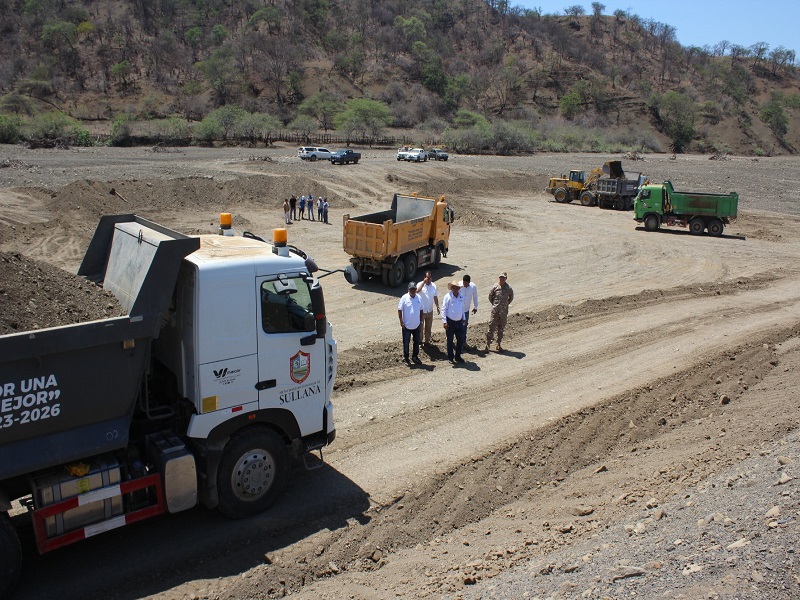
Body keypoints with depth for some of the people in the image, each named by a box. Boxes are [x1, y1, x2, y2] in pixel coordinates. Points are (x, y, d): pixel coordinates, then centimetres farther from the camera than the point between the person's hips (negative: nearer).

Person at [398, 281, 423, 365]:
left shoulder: (419, 298, 0)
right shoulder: (404, 298, -13)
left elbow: (421, 310, 10)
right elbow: (399, 310, -10)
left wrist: (421, 320, 8)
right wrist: (401, 322, -14)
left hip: (416, 325, 4)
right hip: (407, 326, -4)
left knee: (417, 342, 15)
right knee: (406, 343, 8)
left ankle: (415, 356, 32)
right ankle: (405, 358, 22)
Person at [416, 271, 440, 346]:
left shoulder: (433, 285, -1)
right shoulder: (420, 284, -15)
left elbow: (435, 297, 8)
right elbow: (417, 290, -39)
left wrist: (437, 307, 5)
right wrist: (424, 282, -36)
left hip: (430, 311, 4)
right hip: (421, 311, -4)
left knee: (428, 327, 16)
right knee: (420, 327, 9)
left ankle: (427, 341, 31)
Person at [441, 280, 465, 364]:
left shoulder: (461, 296, 5)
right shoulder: (448, 297, -11)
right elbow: (443, 309, -11)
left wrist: (463, 318, 17)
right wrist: (444, 322, -15)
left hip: (459, 322, 5)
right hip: (450, 322, -5)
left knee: (461, 340, 8)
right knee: (450, 341, 6)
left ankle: (458, 356, 23)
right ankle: (450, 357, 19)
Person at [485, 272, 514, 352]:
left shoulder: (509, 288, -4)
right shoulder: (495, 287, -7)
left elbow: (511, 297, 13)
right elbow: (490, 296, 8)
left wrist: (506, 304, 9)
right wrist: (493, 304, 8)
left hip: (504, 312, 1)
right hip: (495, 310, -1)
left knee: (501, 329, 11)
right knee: (491, 327, -2)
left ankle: (499, 345, 22)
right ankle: (488, 344, 7)